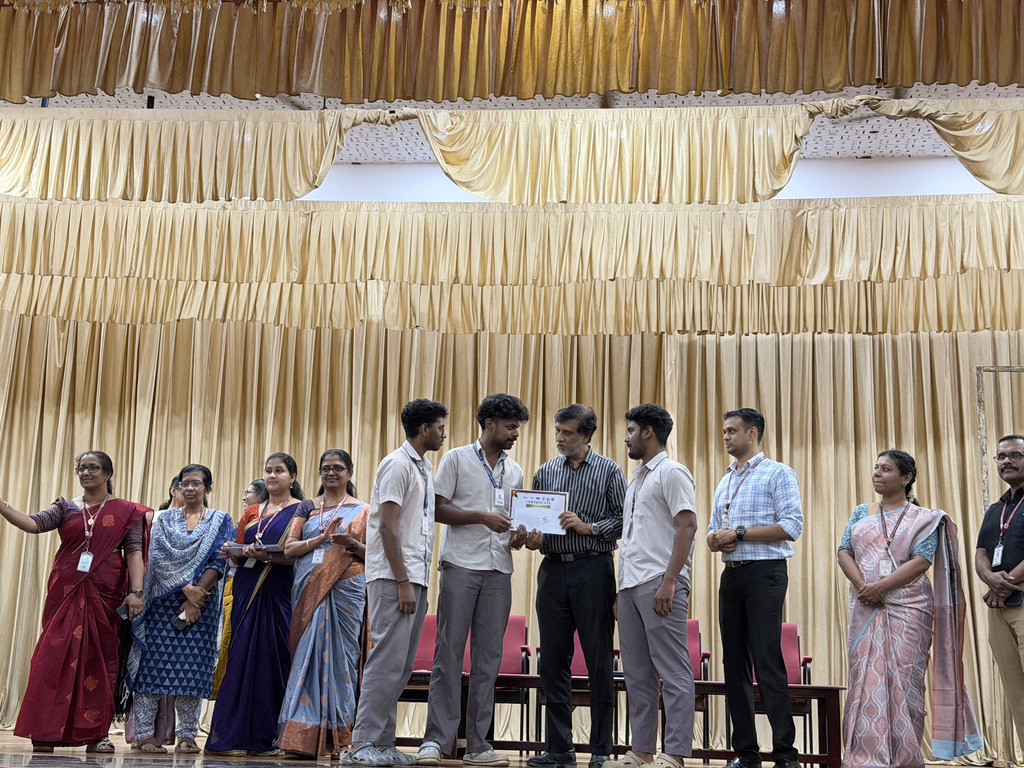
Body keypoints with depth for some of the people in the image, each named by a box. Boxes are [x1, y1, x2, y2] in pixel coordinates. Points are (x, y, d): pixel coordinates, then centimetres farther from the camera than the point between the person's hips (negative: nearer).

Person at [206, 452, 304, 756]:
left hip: (279, 594, -5)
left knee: (271, 657, -6)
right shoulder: (252, 513, 18)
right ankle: (237, 735, 3)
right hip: (247, 591, 5)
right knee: (241, 657, 0)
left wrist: (267, 556, -21)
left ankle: (268, 737, 1)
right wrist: (231, 552, 0)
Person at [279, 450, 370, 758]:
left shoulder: (362, 510, 10)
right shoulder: (306, 508, 15)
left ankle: (337, 736, -1)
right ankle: (304, 736, -2)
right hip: (308, 590, 2)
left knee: (338, 653, -6)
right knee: (309, 653, -3)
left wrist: (353, 544, -13)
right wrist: (322, 538, -10)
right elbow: (289, 548, 5)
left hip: (345, 590, -2)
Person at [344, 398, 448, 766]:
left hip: (415, 578, 9)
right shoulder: (397, 464, -8)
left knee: (401, 665, 9)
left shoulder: (424, 468, 20)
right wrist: (402, 583, -18)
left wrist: (416, 582, 12)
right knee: (388, 659, -10)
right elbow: (387, 528, -14)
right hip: (393, 579, -9)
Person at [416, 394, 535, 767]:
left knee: (488, 656, 4)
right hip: (461, 565, -5)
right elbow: (437, 508, -4)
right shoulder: (457, 459, 2)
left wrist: (517, 537, 0)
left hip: (499, 570, 5)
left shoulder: (514, 471, 18)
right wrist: (482, 517, -15)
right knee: (449, 652, -4)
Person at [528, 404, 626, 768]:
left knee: (599, 662, -1)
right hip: (553, 570, 4)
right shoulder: (545, 472, 13)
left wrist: (588, 527, -14)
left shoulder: (609, 471, 3)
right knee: (553, 661, 5)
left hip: (593, 570, -4)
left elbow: (623, 519, -3)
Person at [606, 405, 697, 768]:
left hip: (659, 585, -9)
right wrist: (621, 589, 18)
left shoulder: (671, 472, -5)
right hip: (630, 586, 10)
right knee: (637, 674, 11)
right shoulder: (637, 478, 22)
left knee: (672, 671, -6)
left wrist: (669, 582, -20)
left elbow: (687, 526, -14)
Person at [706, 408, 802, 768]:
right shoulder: (725, 482, 20)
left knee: (767, 661, -11)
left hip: (764, 573, -7)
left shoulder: (778, 474, -1)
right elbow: (712, 534, 22)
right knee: (734, 661, 6)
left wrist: (739, 533, -13)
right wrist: (716, 538, -2)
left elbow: (791, 526, -13)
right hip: (731, 575, 7)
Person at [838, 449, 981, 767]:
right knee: (866, 677, 0)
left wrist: (879, 587, -17)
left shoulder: (923, 519, 3)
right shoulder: (861, 514, 15)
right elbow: (844, 553, 7)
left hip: (907, 608, -3)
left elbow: (921, 561, -8)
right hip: (865, 609, 3)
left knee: (903, 678, -3)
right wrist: (862, 586, -11)